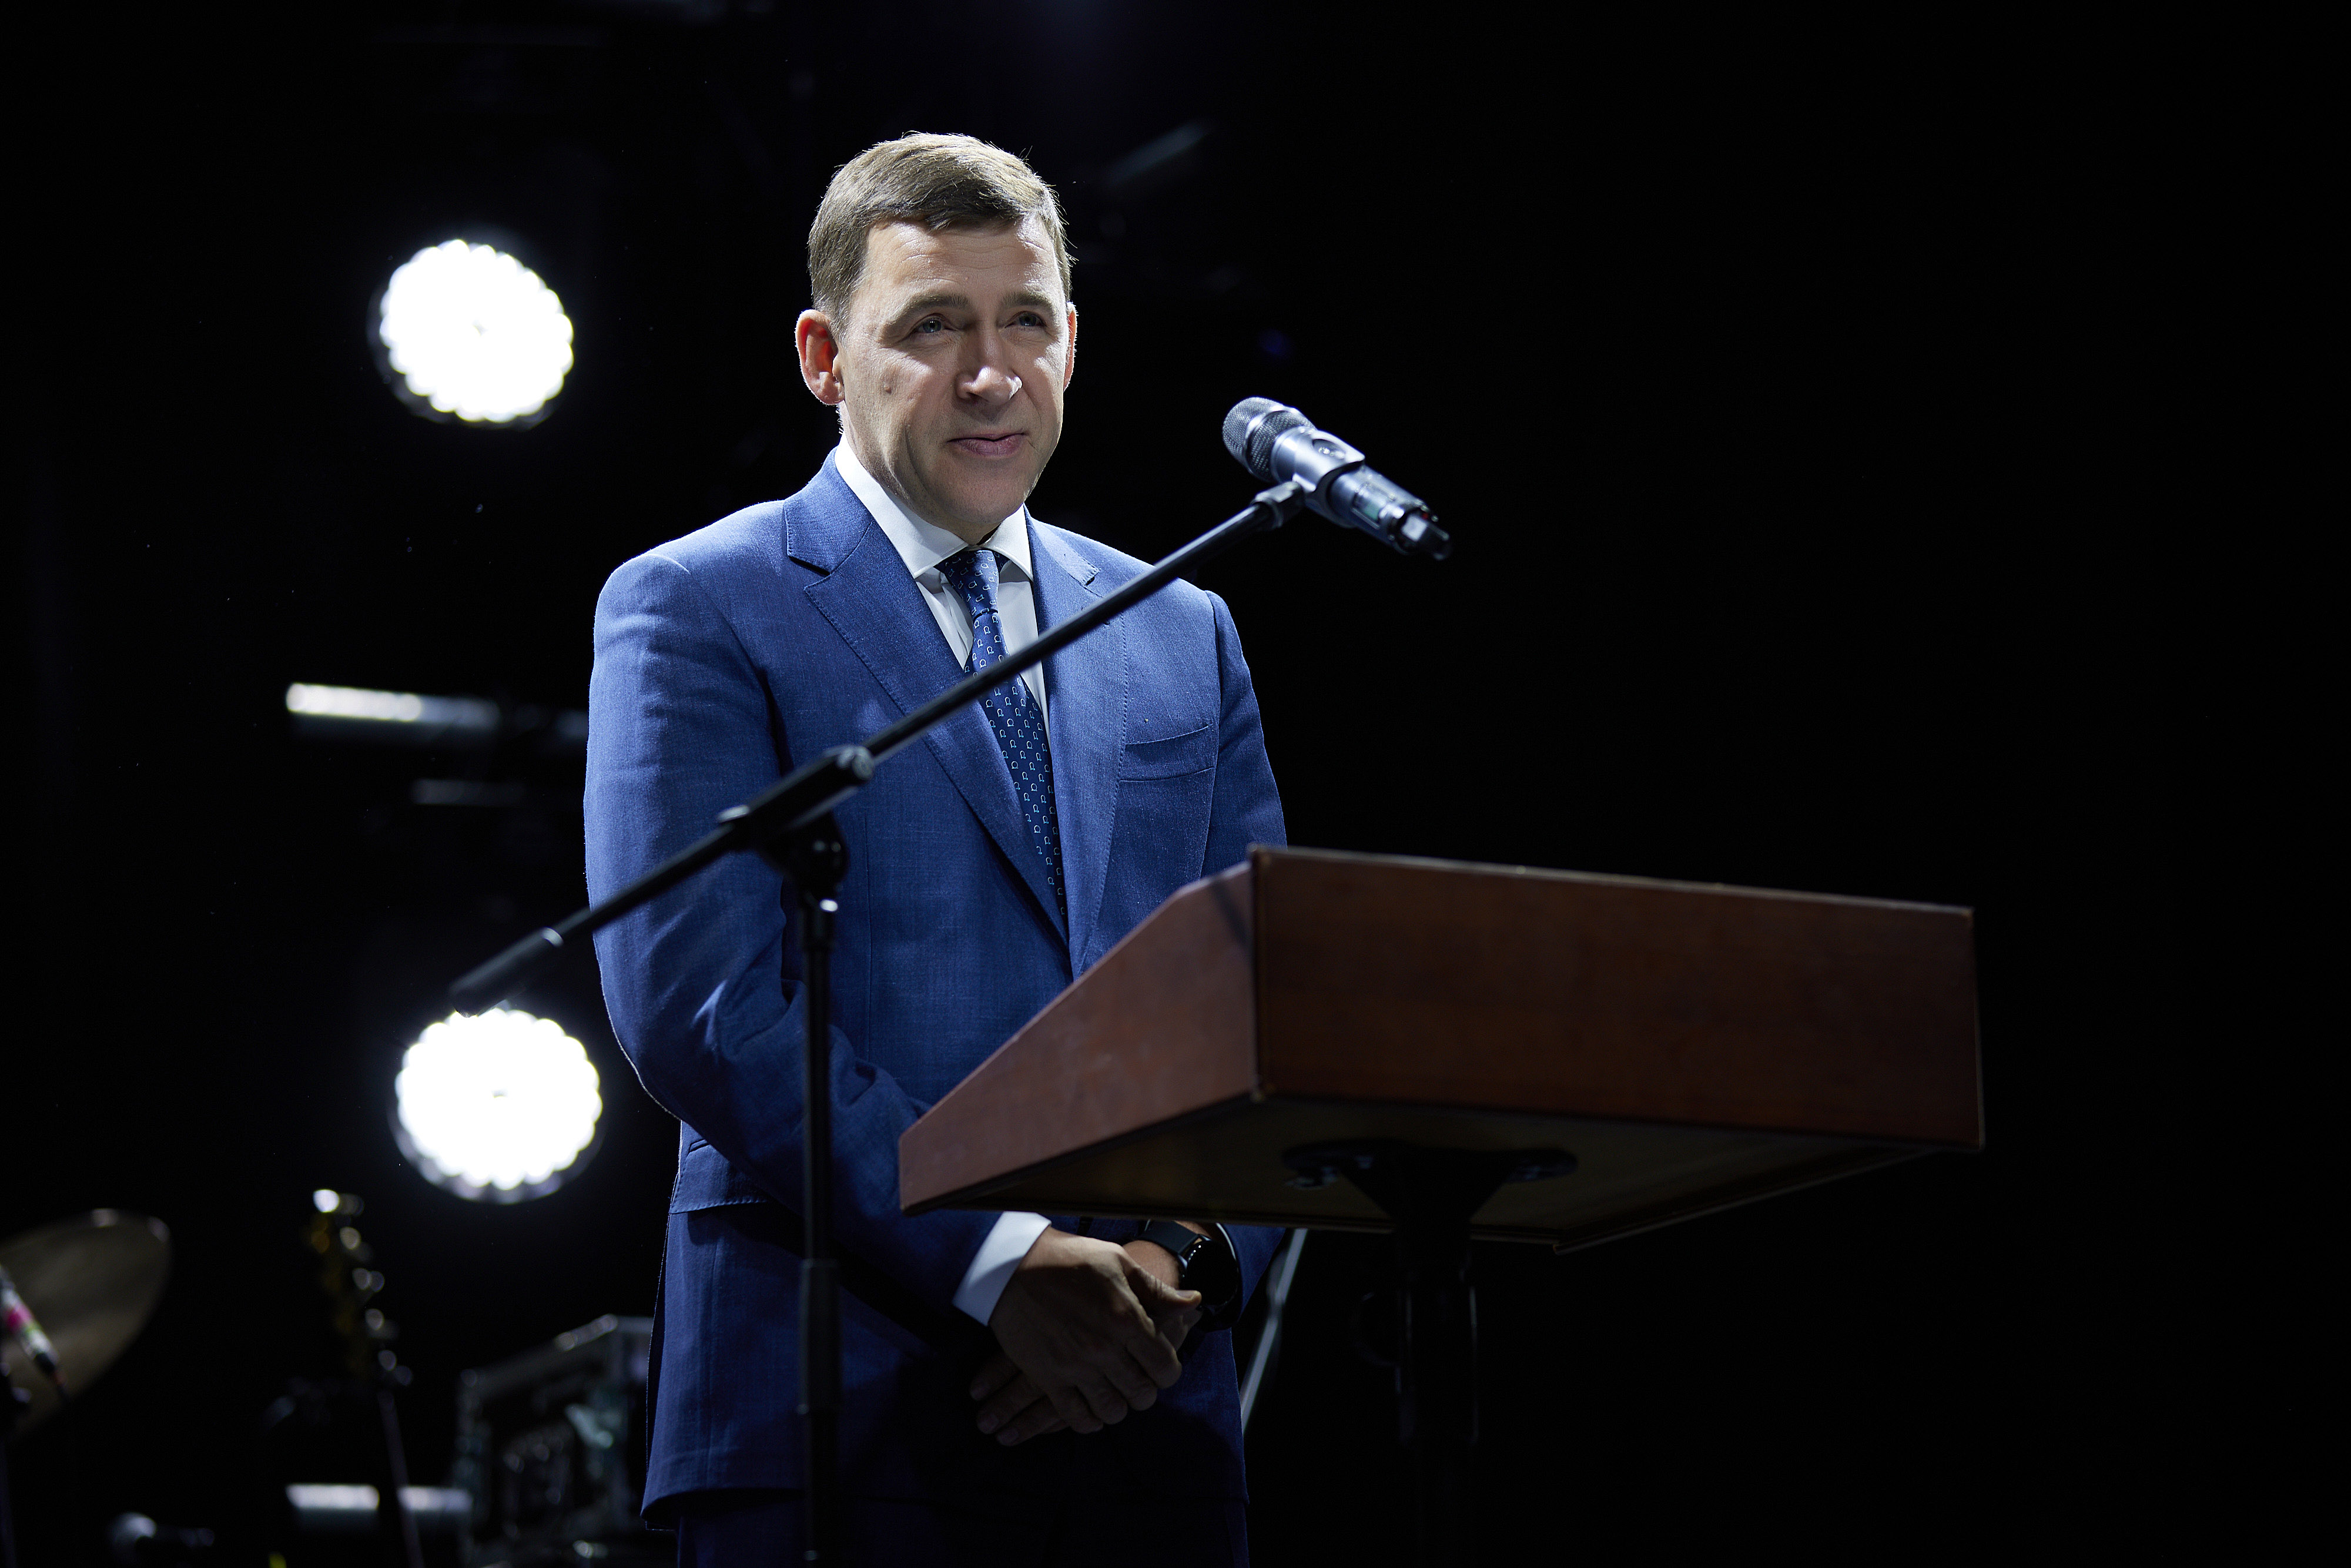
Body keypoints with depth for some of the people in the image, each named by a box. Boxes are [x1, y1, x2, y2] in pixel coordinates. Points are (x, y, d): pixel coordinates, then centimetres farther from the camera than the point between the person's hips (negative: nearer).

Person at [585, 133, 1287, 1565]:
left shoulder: (1184, 633, 17)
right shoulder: (698, 614, 1)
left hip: (1149, 1402, 4)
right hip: (844, 1409, -4)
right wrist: (995, 1263, -16)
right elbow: (699, 1001, -10)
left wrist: (1191, 1268, -6)